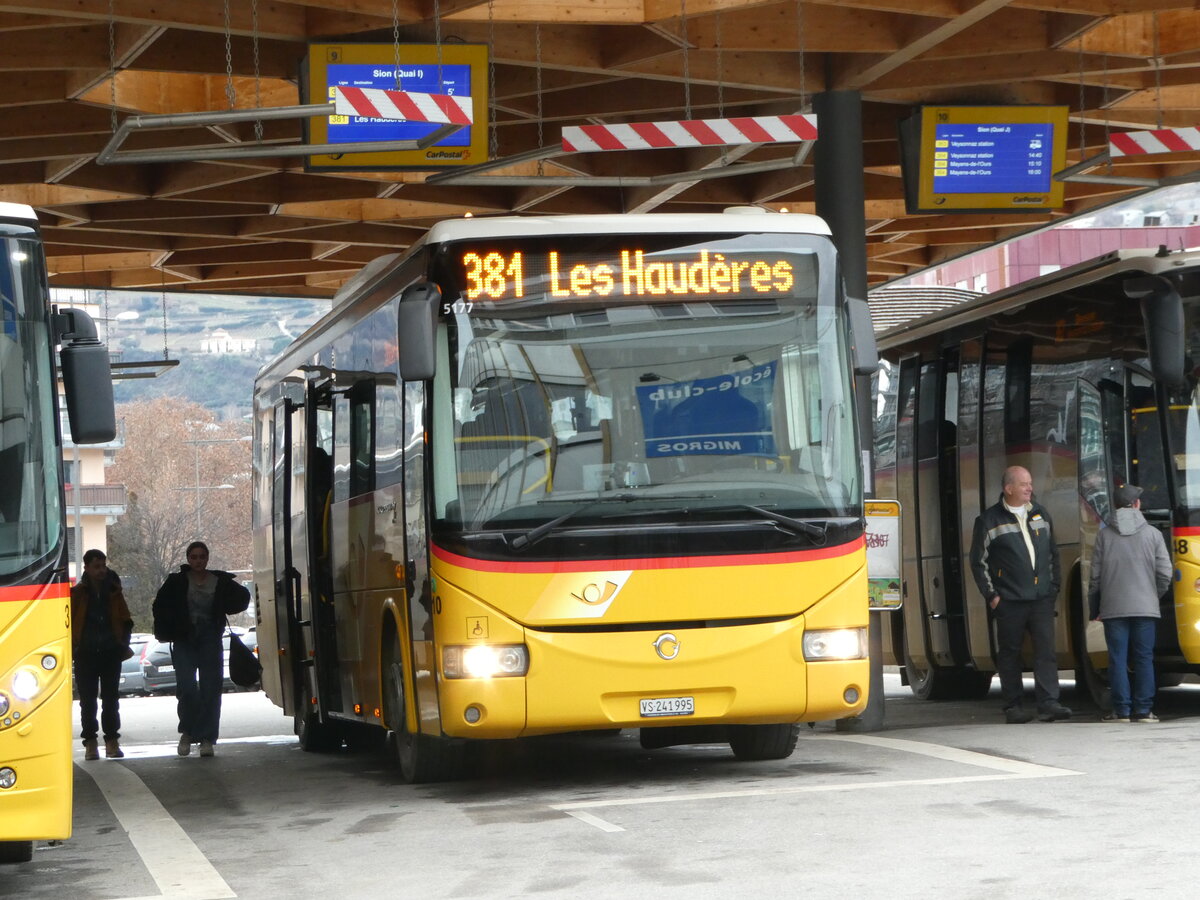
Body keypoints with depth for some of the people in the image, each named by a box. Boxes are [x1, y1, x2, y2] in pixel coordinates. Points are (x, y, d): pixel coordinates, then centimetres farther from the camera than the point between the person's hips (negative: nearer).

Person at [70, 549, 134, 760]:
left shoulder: (114, 592, 8)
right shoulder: (77, 594, 0)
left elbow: (126, 621, 14)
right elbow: (68, 622, 1)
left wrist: (123, 644, 2)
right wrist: (71, 648, -7)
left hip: (111, 653, 2)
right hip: (86, 653, -2)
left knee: (111, 698, 4)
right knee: (87, 700, 1)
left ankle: (112, 741, 9)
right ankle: (90, 742, 7)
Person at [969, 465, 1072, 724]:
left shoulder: (1040, 514, 13)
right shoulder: (989, 520, -1)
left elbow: (1053, 554, 21)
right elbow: (978, 561, 0)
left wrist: (1054, 586, 12)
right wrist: (991, 595, -5)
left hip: (1042, 598, 3)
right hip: (1009, 601, -3)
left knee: (1046, 649, -7)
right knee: (1009, 653, 2)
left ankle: (1048, 703, -10)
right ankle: (1013, 707, 9)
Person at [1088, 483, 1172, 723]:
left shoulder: (1104, 535, 1)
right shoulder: (1152, 534, 1)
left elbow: (1095, 577, 1)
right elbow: (1165, 574, 0)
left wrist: (1094, 609, 11)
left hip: (1113, 608, 0)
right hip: (1145, 607, 0)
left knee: (1117, 660, 2)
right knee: (1144, 659, 4)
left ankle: (1121, 710, 0)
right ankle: (1143, 710, 2)